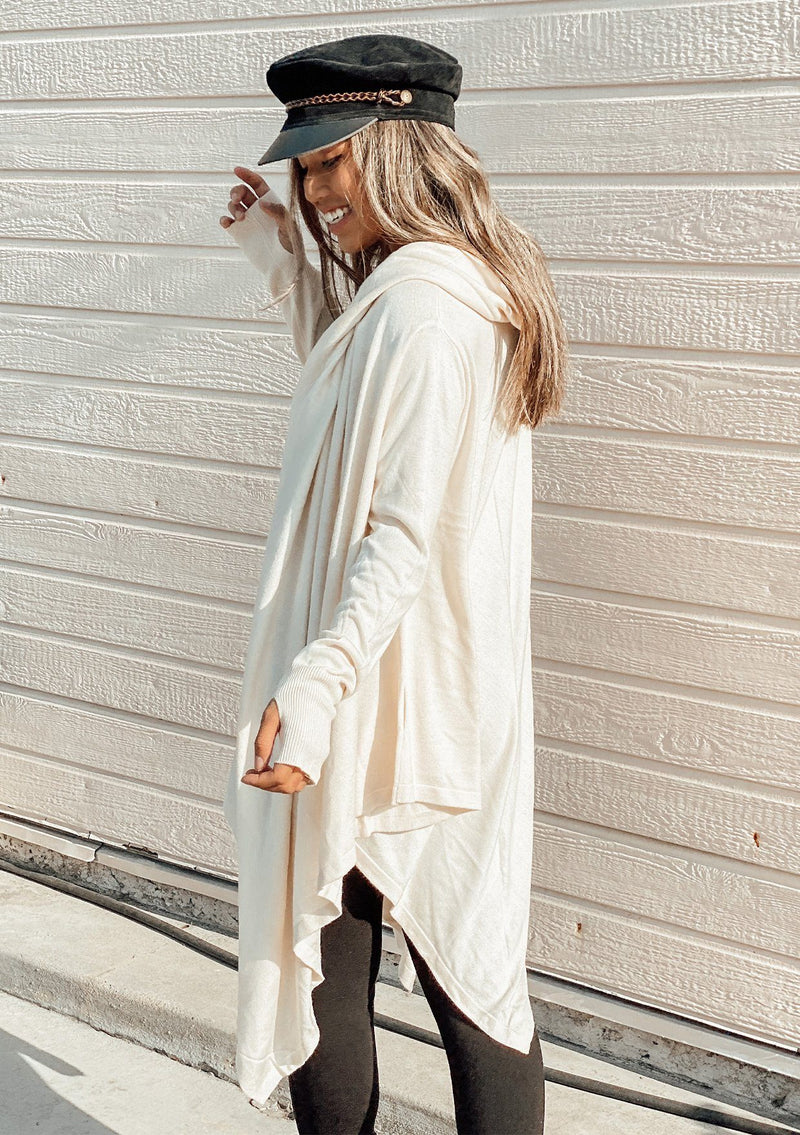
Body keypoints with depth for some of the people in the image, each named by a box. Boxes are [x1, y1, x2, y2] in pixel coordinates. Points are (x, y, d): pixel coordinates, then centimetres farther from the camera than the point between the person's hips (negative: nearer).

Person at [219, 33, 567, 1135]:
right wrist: (285, 261, 19)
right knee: (469, 961, 14)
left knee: (320, 957, 7)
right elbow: (350, 392, 27)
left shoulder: (417, 303, -19)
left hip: (381, 690, -9)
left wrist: (315, 682, -32)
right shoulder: (466, 285, 11)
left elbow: (405, 534, -25)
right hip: (455, 692, 10)